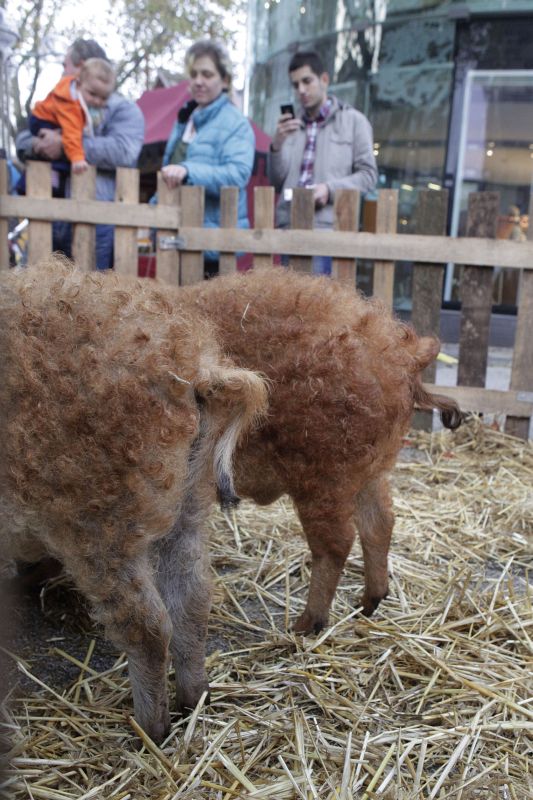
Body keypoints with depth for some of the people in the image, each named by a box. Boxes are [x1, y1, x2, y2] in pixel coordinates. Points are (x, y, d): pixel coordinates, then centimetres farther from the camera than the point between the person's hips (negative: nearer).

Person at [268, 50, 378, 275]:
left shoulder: (353, 121, 10)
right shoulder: (291, 126, 20)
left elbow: (368, 175, 3)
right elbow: (277, 181, 14)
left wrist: (330, 189, -12)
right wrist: (277, 144, -3)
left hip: (327, 226, -4)